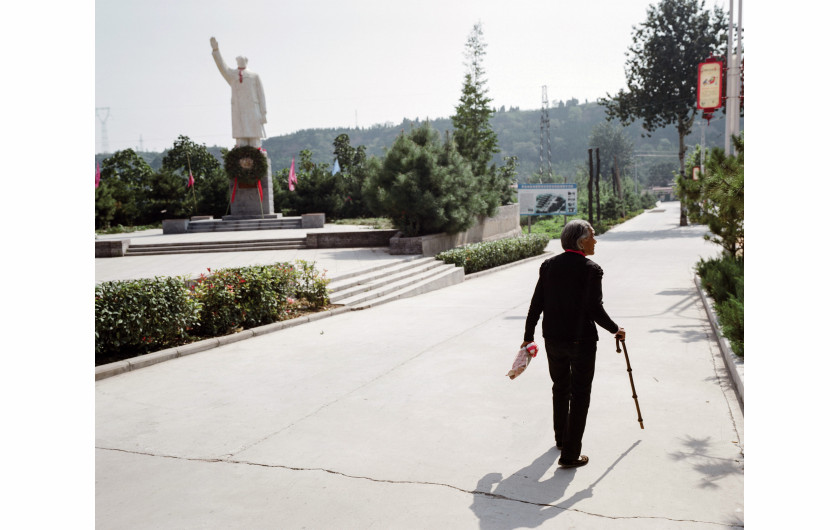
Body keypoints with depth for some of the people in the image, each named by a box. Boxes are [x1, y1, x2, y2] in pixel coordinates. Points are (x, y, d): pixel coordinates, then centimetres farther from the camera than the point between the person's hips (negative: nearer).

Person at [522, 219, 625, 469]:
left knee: (560, 388, 22)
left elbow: (536, 304, 2)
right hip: (582, 339, -5)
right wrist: (615, 329, -1)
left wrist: (528, 336, 10)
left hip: (553, 338, 5)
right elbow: (595, 308, -17)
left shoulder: (548, 265, 1)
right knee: (580, 394, 5)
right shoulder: (591, 269, -14)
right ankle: (570, 454, 6)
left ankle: (561, 439, 39)